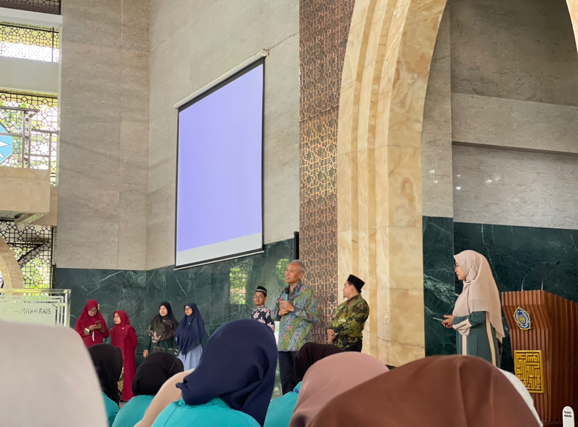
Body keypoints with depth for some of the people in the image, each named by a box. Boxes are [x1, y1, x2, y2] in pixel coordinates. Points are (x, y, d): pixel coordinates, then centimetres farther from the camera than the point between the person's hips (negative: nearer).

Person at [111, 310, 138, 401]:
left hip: (127, 356, -6)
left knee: (127, 375, -4)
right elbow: (113, 343, 16)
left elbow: (134, 342, -4)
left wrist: (129, 351, 6)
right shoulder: (113, 330, 10)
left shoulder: (129, 328, -8)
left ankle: (128, 396, -1)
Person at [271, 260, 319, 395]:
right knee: (286, 379, 9)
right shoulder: (283, 293, 16)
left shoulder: (307, 293, -2)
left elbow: (314, 316, -11)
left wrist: (293, 309, -14)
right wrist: (279, 312, -2)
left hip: (299, 343, -6)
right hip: (283, 343, 6)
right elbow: (273, 314, 21)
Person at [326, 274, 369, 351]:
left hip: (350, 346, -8)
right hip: (336, 345, 8)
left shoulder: (361, 304, -5)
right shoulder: (343, 305, 23)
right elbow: (333, 320, 19)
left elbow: (351, 324, -15)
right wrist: (329, 330, -4)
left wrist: (335, 332, -11)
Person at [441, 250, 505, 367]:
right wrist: (455, 321, 8)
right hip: (474, 342, 10)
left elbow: (478, 317, -22)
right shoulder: (472, 286, 15)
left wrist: (455, 321, -8)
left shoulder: (476, 286, -14)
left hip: (476, 343, -10)